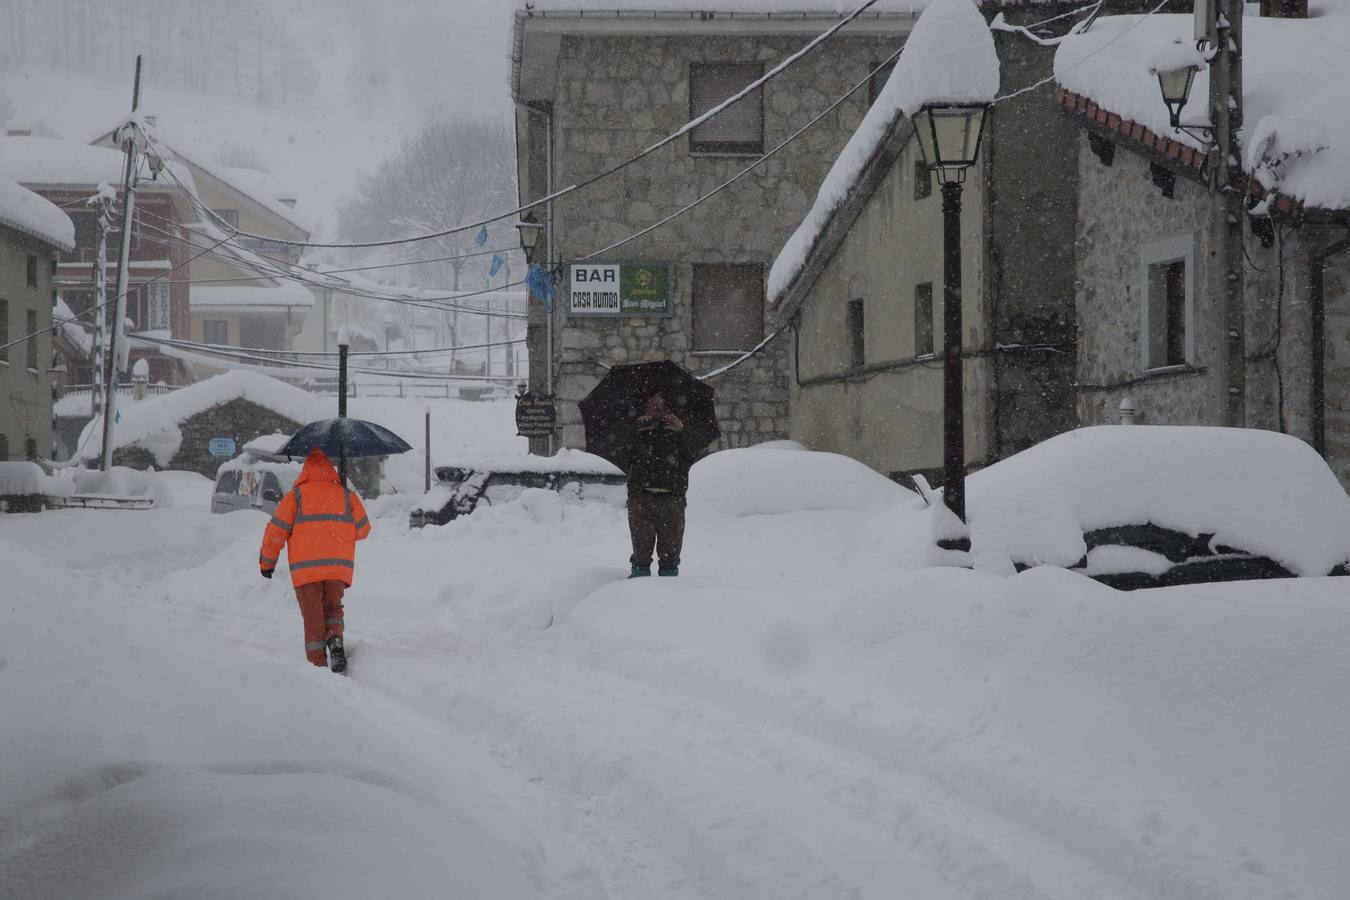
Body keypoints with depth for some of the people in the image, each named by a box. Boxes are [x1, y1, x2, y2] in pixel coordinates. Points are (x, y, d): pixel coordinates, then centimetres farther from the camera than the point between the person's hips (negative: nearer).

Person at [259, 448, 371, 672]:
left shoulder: (295, 496, 1)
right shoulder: (347, 496, 8)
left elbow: (276, 531, 0)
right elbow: (362, 529, 15)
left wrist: (266, 561, 11)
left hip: (305, 569, -2)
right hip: (339, 567, 2)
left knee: (313, 618, 6)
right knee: (333, 608, 19)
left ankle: (318, 665, 0)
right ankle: (335, 639, -11)